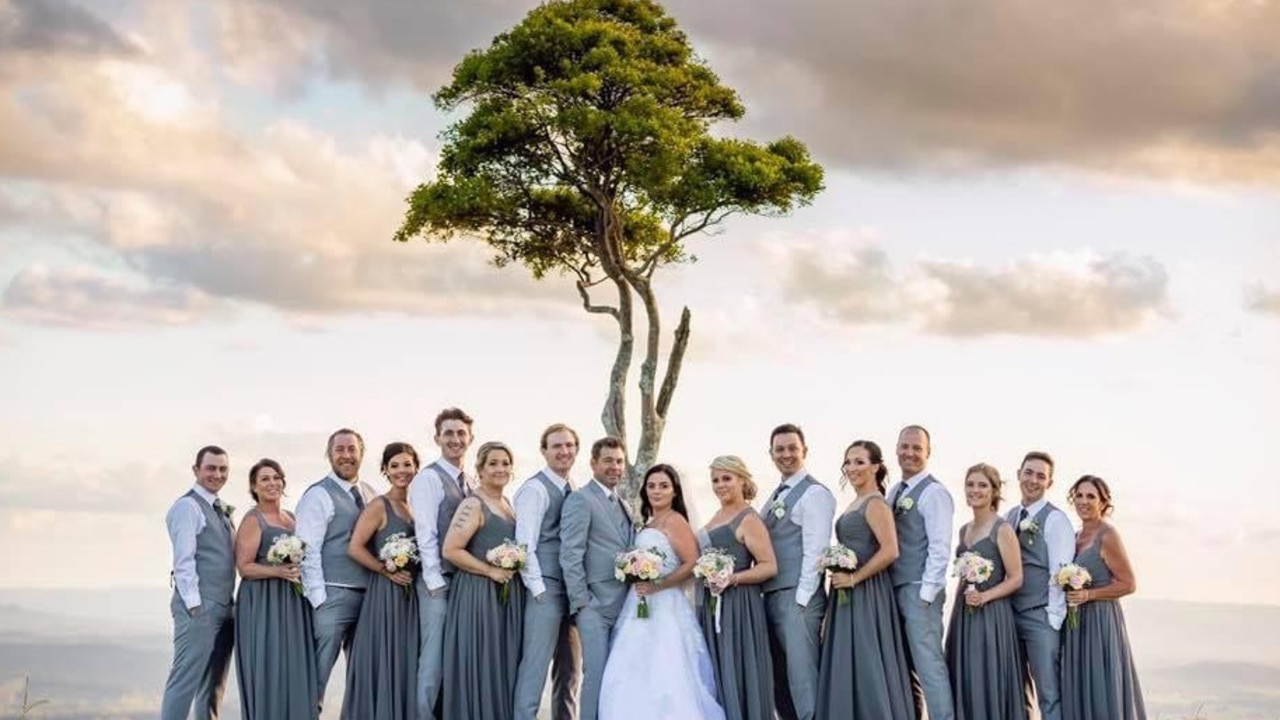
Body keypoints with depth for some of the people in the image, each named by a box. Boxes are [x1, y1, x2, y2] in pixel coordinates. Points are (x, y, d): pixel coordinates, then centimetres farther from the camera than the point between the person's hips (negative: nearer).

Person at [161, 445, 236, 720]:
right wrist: (194, 605, -18)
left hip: (223, 607, 9)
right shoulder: (188, 506, -7)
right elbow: (183, 560, -14)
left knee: (214, 684, 10)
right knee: (186, 679, -10)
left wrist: (230, 604, 12)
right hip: (199, 607, -9)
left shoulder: (221, 510, 19)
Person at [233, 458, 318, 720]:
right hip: (264, 603, -6)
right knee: (268, 667, -6)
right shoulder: (252, 521, -5)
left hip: (293, 602, 7)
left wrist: (301, 571, 4)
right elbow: (244, 566, -11)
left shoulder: (293, 519, 15)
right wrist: (278, 571, -23)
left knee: (295, 667, 4)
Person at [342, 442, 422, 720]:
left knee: (406, 663, 9)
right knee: (383, 661, -3)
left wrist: (414, 573, 4)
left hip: (411, 593, 6)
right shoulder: (379, 506, -7)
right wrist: (388, 571, -14)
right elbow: (355, 548, -14)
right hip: (385, 592, -6)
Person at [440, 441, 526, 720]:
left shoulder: (508, 505, 13)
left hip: (509, 594, 8)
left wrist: (513, 569, 7)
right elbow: (450, 550, -18)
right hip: (479, 593, -8)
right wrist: (491, 571, -16)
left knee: (504, 664, 9)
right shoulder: (473, 505, -11)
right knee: (480, 663, -3)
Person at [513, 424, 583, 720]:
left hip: (572, 592, 8)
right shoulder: (535, 489, -9)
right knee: (535, 665, -8)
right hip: (546, 590, -8)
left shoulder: (574, 492, 15)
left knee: (570, 670, 12)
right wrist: (539, 590, -16)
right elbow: (524, 544, -14)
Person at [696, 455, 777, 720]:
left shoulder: (748, 519, -10)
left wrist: (732, 579, -23)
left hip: (738, 605, -8)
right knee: (717, 673, 9)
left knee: (739, 672, -5)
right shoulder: (717, 517, 15)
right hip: (713, 605, 8)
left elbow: (770, 566, -15)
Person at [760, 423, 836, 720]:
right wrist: (764, 595, 10)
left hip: (798, 597, -9)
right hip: (771, 595, 9)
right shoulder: (775, 496, 19)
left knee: (802, 671, -9)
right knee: (778, 675, 10)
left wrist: (801, 601, -17)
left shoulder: (815, 493, -7)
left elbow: (814, 551, -13)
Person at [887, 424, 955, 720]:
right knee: (903, 668, 11)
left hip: (920, 591, -8)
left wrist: (925, 594, -17)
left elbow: (940, 548, -14)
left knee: (928, 664, -9)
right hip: (895, 589, 8)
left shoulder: (933, 492, -9)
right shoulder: (895, 492, 16)